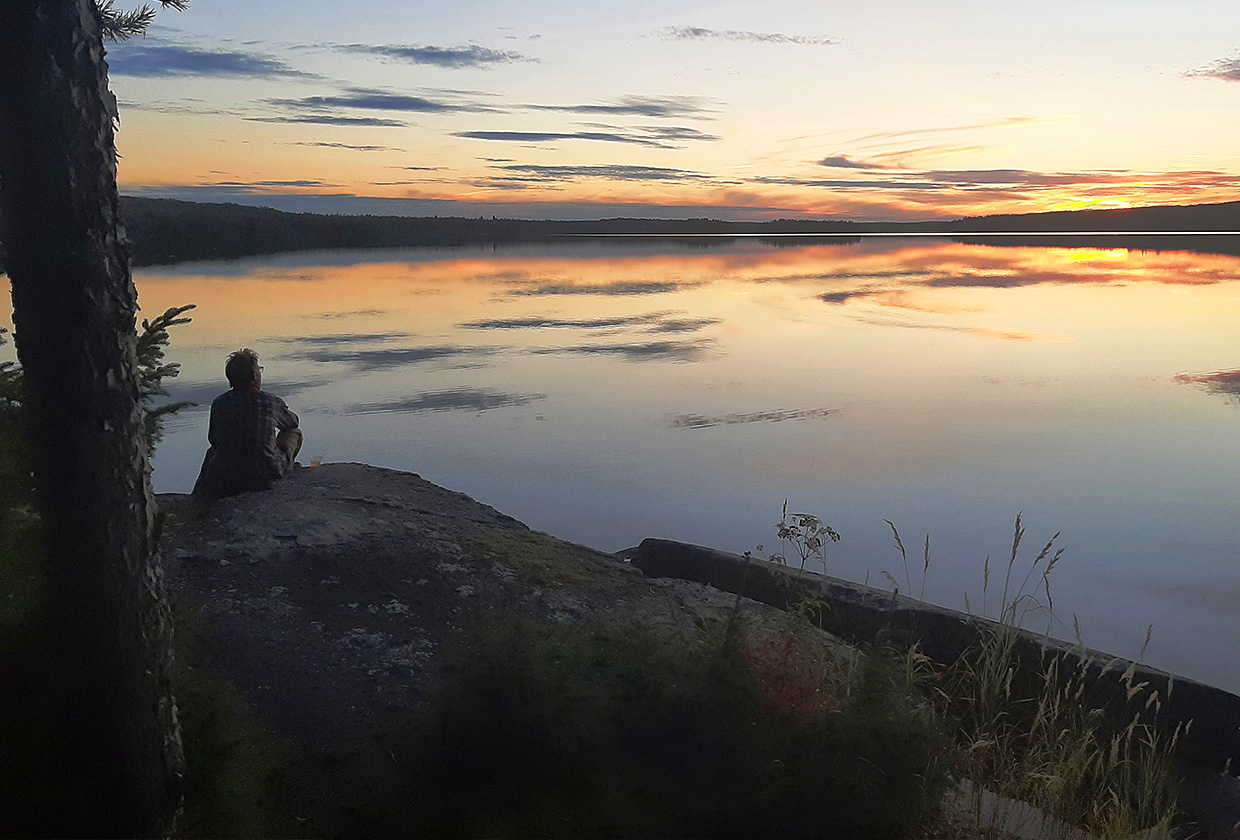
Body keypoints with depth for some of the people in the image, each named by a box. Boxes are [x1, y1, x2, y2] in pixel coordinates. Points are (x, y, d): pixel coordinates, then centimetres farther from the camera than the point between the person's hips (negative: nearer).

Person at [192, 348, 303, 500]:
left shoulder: (218, 404, -5)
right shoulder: (272, 402, -10)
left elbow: (213, 440, 9)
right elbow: (292, 422, 13)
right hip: (267, 479, -2)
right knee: (294, 433, 21)